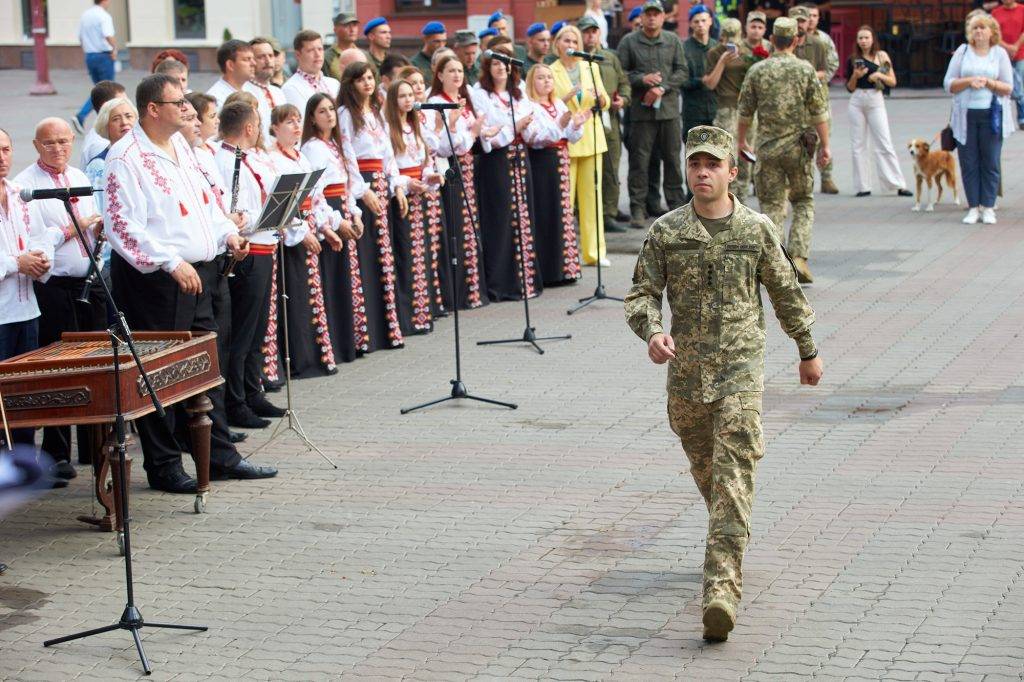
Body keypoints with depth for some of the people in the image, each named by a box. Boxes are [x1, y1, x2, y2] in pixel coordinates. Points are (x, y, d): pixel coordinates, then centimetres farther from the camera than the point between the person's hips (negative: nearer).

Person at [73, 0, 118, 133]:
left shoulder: (85, 15, 9)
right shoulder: (104, 16, -14)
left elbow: (80, 38, 15)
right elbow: (108, 36, -28)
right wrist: (115, 48, -12)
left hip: (89, 56, 7)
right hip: (104, 56, -7)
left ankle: (80, 117, -1)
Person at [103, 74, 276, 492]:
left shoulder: (180, 145, 12)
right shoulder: (126, 158, -14)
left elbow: (203, 198, 23)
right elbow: (124, 228, -20)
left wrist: (227, 232, 7)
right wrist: (172, 263, -24)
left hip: (196, 273, 9)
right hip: (153, 280, -9)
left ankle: (220, 456, 23)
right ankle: (163, 466, 8)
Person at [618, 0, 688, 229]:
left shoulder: (673, 41, 8)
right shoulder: (628, 42, 2)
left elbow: (682, 71, 4)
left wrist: (662, 88, -10)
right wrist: (642, 79, -14)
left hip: (669, 108, 2)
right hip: (641, 110, -2)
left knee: (672, 158, 8)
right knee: (639, 160, -1)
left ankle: (677, 205, 17)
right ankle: (637, 208, 4)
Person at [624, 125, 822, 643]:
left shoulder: (756, 229, -1)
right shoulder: (665, 232, 0)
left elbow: (785, 292, 10)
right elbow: (642, 292, -1)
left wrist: (807, 351, 19)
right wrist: (652, 332, -23)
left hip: (740, 367, -3)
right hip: (686, 371, 3)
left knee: (733, 475, -15)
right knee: (704, 469, 18)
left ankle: (722, 589, -22)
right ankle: (729, 541, 46)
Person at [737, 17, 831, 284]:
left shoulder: (757, 71, -1)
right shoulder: (805, 69, -3)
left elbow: (745, 111, 4)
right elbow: (819, 111, -4)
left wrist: (741, 140, 17)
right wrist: (825, 145, 1)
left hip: (767, 146, 1)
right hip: (798, 145, -1)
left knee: (772, 205, 6)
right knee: (803, 202, 12)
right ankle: (799, 256, -3)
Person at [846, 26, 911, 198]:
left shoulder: (881, 56, 3)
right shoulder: (853, 59, 7)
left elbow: (893, 82, 4)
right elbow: (850, 88, 10)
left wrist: (880, 75, -13)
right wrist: (855, 76, -9)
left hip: (875, 100, -2)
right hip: (857, 101, 2)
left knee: (884, 144, -6)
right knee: (858, 145, 3)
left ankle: (898, 184, -4)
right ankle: (863, 186, 9)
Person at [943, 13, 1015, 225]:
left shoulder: (1000, 53, 7)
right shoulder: (962, 52, 9)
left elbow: (1008, 88, 3)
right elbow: (948, 84, 3)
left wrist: (987, 82, -13)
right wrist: (969, 81, -13)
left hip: (991, 115, -1)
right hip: (966, 115, 1)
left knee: (990, 163, -1)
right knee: (968, 164, 0)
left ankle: (988, 207, 6)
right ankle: (973, 208, 7)